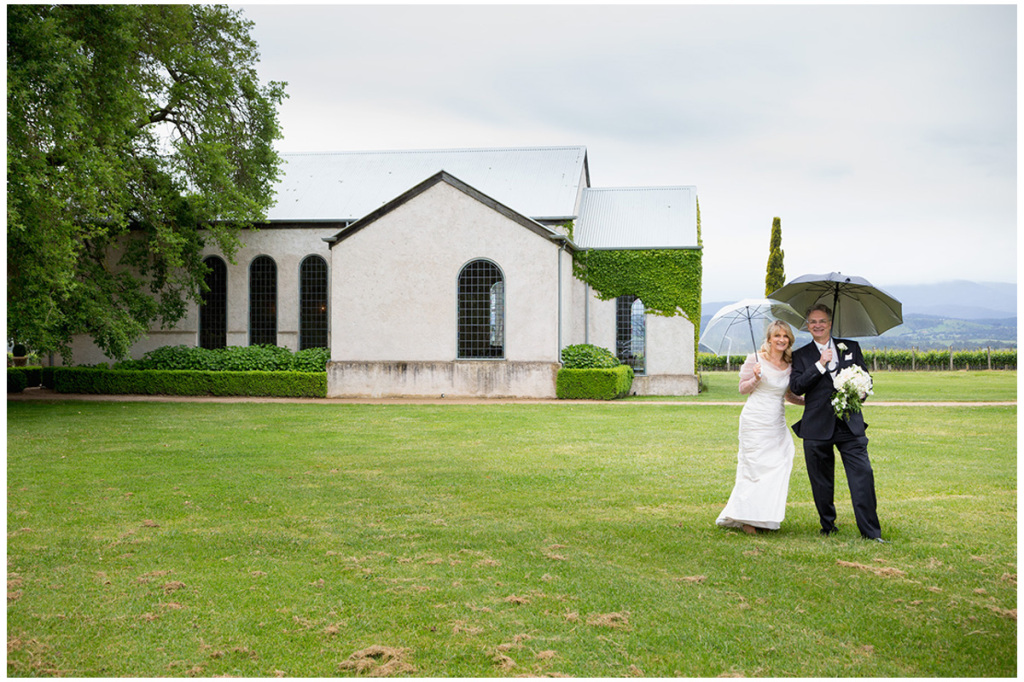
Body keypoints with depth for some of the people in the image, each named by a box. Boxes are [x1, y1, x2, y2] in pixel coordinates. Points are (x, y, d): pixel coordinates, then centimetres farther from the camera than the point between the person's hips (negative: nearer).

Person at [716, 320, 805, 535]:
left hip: (777, 424, 5)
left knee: (779, 466, 0)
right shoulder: (755, 359, -6)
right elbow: (743, 389, -2)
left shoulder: (789, 365, 8)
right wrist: (756, 378, -20)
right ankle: (747, 518, 5)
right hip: (755, 422, -5)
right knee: (755, 467, -5)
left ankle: (765, 517, 12)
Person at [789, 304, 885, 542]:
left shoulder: (851, 348, 14)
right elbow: (796, 387, -5)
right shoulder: (801, 355, 8)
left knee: (863, 475, -8)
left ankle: (871, 532, -4)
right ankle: (828, 526, 23)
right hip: (817, 427, 0)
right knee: (821, 482, 6)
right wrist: (820, 365, -12)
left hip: (850, 425, 0)